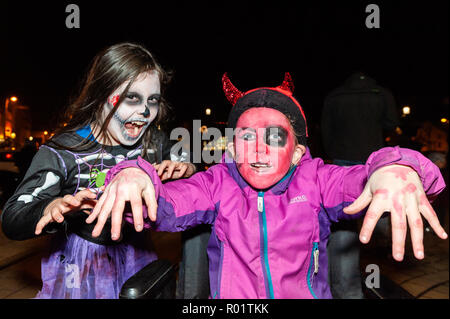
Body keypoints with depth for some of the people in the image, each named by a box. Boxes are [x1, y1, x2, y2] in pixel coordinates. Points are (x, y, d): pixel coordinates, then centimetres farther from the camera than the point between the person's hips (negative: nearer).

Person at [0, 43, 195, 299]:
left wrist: (186, 169, -17)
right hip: (79, 270, -3)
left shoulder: (155, 141, -7)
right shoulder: (62, 152, -19)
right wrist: (54, 208, -43)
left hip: (135, 258, 4)